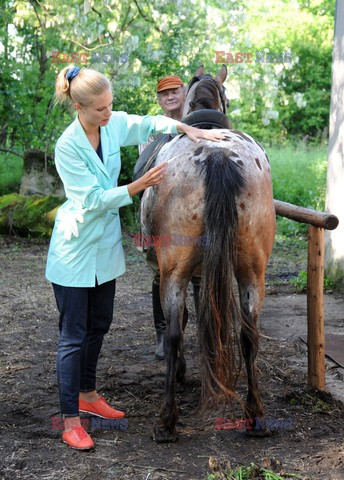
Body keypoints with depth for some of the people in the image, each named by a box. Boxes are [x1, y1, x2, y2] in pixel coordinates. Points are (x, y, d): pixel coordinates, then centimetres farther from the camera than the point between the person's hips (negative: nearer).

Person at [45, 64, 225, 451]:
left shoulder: (116, 124, -5)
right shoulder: (68, 146, -22)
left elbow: (152, 124, 12)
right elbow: (95, 200, -22)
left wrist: (189, 129, -3)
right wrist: (140, 185, -27)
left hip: (105, 244, 7)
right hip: (75, 248, -7)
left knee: (99, 325, 19)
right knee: (73, 334, -3)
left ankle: (87, 394, 37)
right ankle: (70, 420, 5)